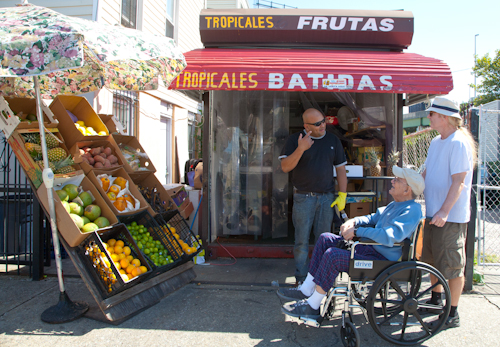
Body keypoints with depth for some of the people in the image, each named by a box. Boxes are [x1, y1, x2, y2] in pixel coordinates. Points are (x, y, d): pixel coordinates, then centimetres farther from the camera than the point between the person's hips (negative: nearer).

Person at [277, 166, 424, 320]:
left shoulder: (412, 210, -17)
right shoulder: (394, 205, 15)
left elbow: (389, 236, -30)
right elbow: (373, 218, 25)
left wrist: (357, 231, -23)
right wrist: (353, 221, 3)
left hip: (383, 260, -11)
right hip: (371, 249, 11)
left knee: (332, 255, -26)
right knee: (326, 238, 5)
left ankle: (312, 306, -12)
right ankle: (306, 290, 4)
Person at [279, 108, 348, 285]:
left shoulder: (333, 140, 8)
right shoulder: (294, 140, -2)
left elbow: (340, 168, 12)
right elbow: (285, 167, -12)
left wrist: (342, 195, 5)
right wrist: (300, 149, -26)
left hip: (326, 197, 3)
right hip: (303, 197, -3)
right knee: (302, 240, 1)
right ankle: (301, 278, 13)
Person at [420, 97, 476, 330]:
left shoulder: (459, 143, -16)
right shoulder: (436, 142, 12)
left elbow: (459, 182, -21)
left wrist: (444, 211, -27)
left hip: (451, 216, -9)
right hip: (433, 213, 10)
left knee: (452, 266, 0)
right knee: (433, 260, 20)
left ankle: (452, 314, 11)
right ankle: (436, 301, 37)